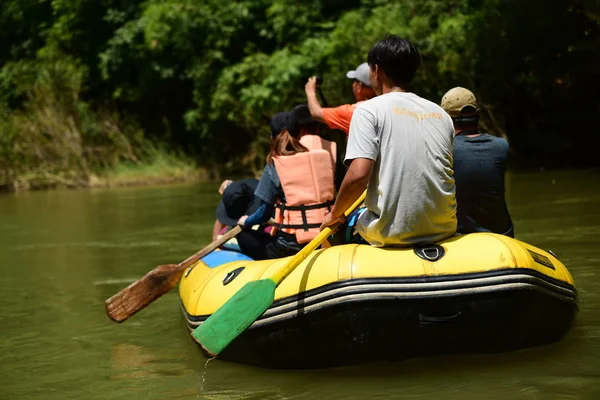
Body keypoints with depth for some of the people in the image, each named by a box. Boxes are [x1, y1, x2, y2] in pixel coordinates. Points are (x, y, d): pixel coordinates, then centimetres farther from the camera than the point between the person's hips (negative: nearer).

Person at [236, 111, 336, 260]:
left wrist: (246, 221, 20)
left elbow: (264, 213, -1)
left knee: (243, 234, 18)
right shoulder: (322, 158, 6)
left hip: (292, 246, -5)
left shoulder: (274, 166, -6)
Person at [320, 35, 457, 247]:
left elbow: (358, 175, -15)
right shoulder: (442, 114, 12)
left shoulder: (369, 109, -4)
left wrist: (335, 214, 0)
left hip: (392, 234, -5)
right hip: (444, 229, 5)